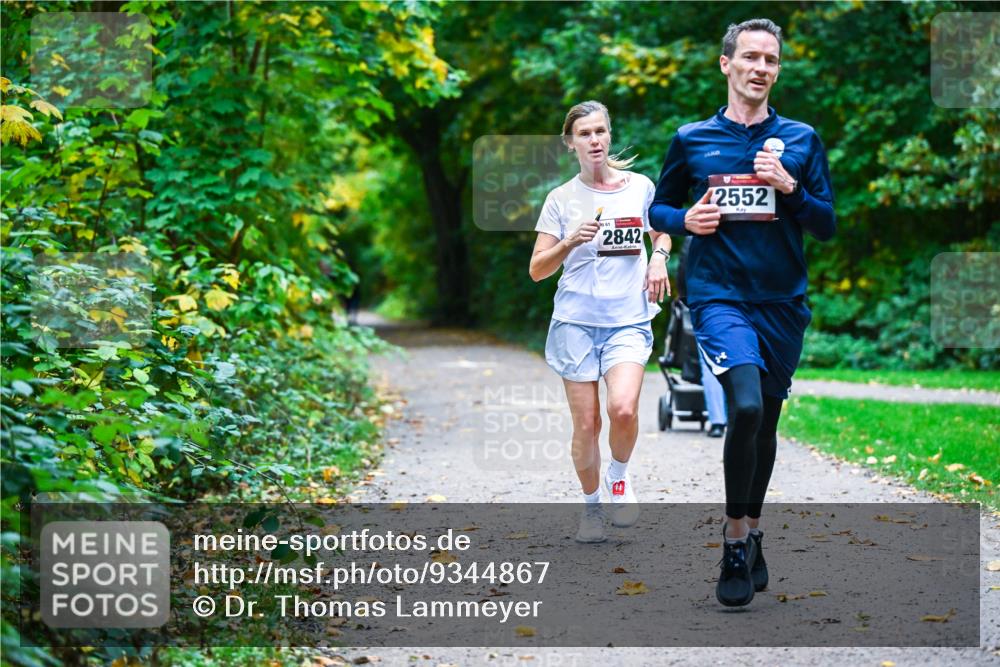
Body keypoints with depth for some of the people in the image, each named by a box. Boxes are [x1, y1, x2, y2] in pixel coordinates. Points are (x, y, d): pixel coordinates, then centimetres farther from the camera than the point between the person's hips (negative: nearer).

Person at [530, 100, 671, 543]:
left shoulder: (640, 186, 6)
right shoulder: (561, 199, 3)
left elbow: (661, 232, 25)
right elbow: (537, 270, 1)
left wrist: (659, 258, 4)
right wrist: (570, 243, -16)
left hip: (629, 320, 0)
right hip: (576, 321, 0)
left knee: (623, 408, -22)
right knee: (586, 424, -1)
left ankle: (619, 478, 7)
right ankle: (591, 505, 22)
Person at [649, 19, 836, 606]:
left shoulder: (802, 140, 7)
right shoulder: (693, 139, 5)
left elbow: (828, 225, 6)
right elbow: (658, 209, 15)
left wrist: (790, 189, -12)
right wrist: (686, 220, -7)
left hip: (784, 303, 3)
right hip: (721, 297, -3)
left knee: (766, 422, 12)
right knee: (746, 406, -24)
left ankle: (752, 533, 33)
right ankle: (735, 544, -10)